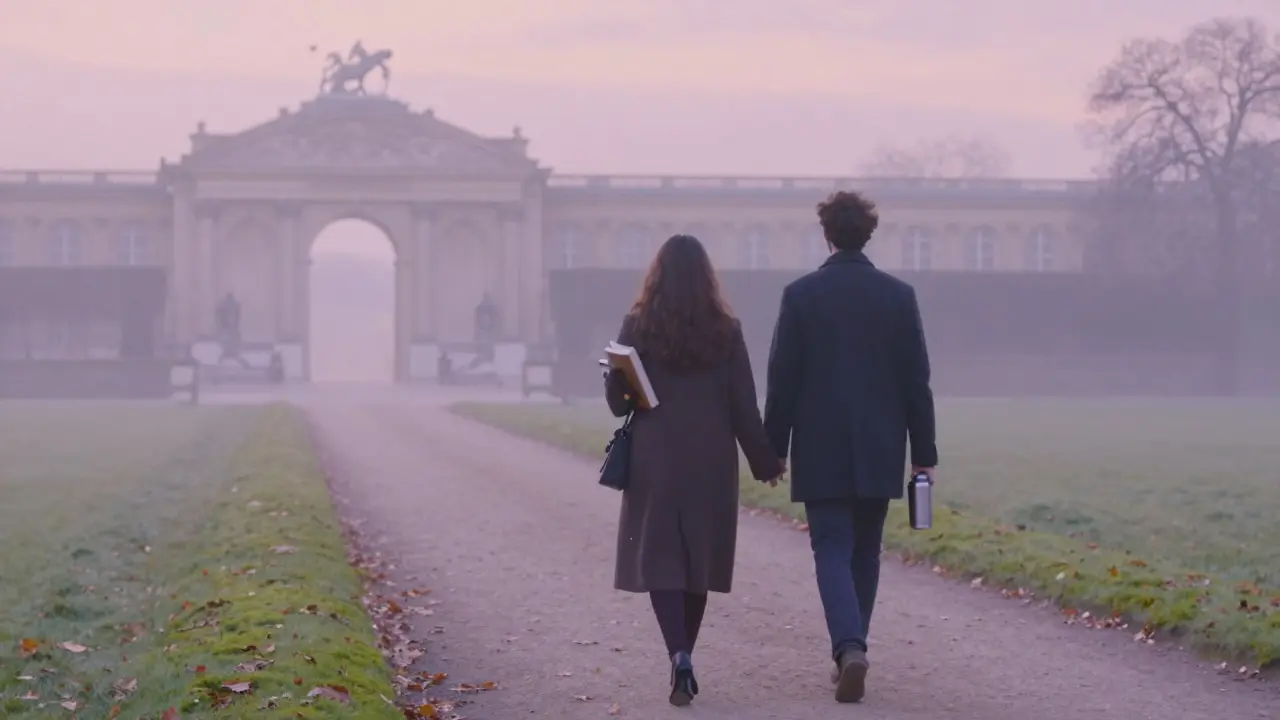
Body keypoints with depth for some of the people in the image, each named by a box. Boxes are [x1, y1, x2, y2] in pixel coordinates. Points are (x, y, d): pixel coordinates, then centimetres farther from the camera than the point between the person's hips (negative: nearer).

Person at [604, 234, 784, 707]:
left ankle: (680, 657, -18)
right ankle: (684, 659, 25)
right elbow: (744, 407, -1)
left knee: (660, 560, 1)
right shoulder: (726, 330, -3)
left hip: (655, 460, -2)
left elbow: (617, 398, -4)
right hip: (712, 462, 2)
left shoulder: (638, 326, -6)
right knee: (698, 559, 15)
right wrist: (765, 462, 8)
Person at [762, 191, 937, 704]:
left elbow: (782, 380, -4)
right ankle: (850, 650, 21)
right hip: (880, 450, 2)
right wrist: (924, 451, 7)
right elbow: (916, 380, 1)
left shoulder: (801, 295, -6)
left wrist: (774, 448, 3)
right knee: (865, 552, 14)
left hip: (821, 451, -2)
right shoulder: (899, 295, 0)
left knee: (832, 551, -1)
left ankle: (849, 647, -21)